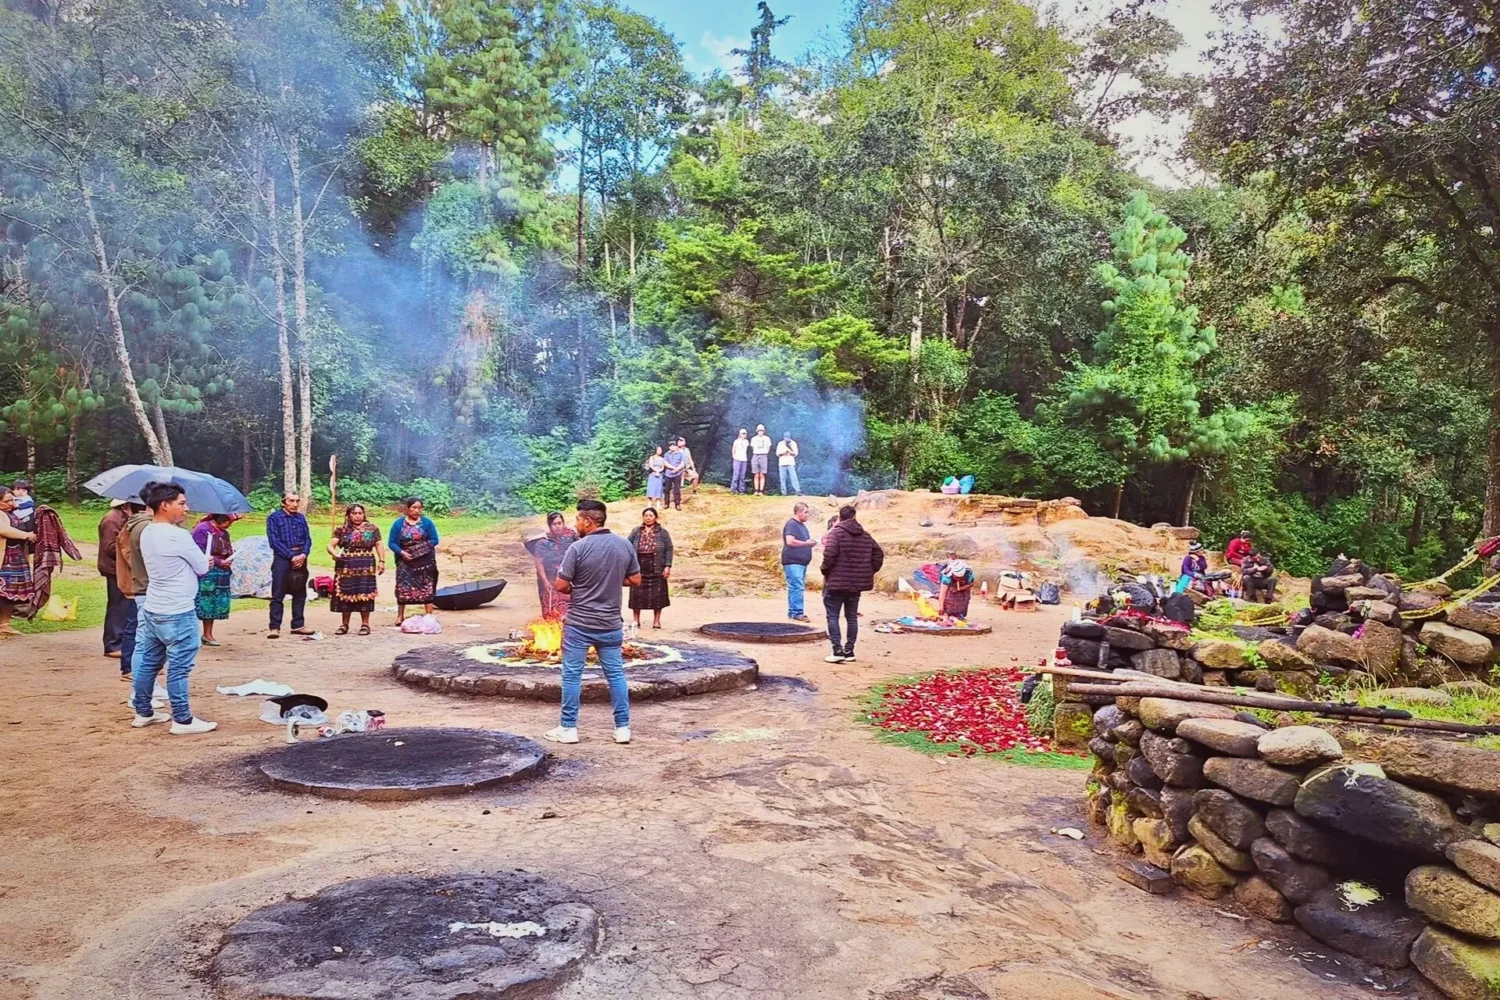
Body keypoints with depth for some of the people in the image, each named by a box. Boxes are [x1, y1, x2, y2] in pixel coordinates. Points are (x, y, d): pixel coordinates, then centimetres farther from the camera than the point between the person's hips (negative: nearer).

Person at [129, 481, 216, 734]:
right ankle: (182, 720, 6)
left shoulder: (146, 533, 6)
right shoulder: (178, 536, -20)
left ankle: (143, 713, 28)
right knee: (179, 668, -1)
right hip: (177, 614, -9)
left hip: (152, 609, 9)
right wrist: (203, 560, 12)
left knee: (148, 662, 17)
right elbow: (203, 568, -8)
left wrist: (186, 562, 10)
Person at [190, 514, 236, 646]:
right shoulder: (202, 529, -10)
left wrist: (230, 559, -3)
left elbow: (228, 551, 20)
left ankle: (208, 634, 17)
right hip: (205, 574, -7)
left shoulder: (224, 533, 15)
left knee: (214, 605, 9)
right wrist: (219, 562, -16)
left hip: (221, 575, 7)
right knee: (203, 604, -8)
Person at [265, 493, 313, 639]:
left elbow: (307, 538, 10)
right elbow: (274, 541, -9)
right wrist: (291, 556, -14)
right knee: (278, 595, -4)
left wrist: (303, 554, -8)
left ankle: (298, 625, 17)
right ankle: (275, 627, -1)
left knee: (300, 593, 9)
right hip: (282, 558, -5)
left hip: (300, 559, 5)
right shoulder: (274, 517, -3)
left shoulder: (301, 518, 11)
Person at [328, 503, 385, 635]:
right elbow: (330, 545, -1)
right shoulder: (341, 529, 6)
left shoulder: (372, 529, 8)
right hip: (346, 566, 1)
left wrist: (381, 561, -2)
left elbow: (379, 545, 9)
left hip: (366, 567, -1)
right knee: (346, 594, 4)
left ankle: (365, 624, 4)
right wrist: (334, 553, -23)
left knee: (364, 594, -3)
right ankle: (344, 624, 14)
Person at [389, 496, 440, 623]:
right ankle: (400, 616, 9)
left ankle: (429, 616, 5)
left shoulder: (427, 522, 0)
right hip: (405, 561, 1)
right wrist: (401, 552, -16)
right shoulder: (399, 524, 2)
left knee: (427, 588, 0)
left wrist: (421, 548, -15)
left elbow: (435, 540, -2)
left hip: (425, 561, 0)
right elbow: (391, 543, 1)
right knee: (403, 588, -1)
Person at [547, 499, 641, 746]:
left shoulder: (578, 548, -15)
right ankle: (623, 727, 14)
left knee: (572, 675, 6)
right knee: (616, 674, 11)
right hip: (611, 623, 4)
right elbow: (635, 580, 7)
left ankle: (569, 728, 12)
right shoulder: (625, 545, -1)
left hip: (579, 623, -4)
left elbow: (561, 586, -11)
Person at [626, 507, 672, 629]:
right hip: (638, 568, 1)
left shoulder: (662, 532, 5)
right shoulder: (636, 531, 10)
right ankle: (636, 620, 15)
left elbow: (669, 550, 1)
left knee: (657, 595, 3)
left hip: (656, 569, -1)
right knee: (637, 594, 4)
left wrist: (668, 566, -8)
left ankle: (656, 620, 15)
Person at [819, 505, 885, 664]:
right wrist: (869, 572, 18)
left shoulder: (836, 533, -9)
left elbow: (829, 554, -22)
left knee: (833, 616, 0)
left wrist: (825, 571, -6)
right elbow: (879, 554, 12)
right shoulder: (865, 535, 10)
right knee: (852, 617, 13)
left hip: (836, 582, -6)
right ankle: (849, 651, 16)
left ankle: (838, 651, -7)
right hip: (857, 583, 6)